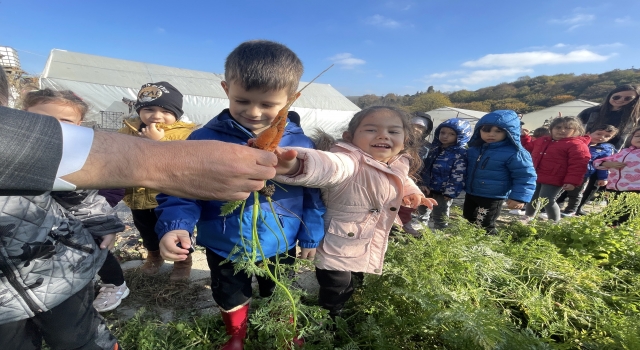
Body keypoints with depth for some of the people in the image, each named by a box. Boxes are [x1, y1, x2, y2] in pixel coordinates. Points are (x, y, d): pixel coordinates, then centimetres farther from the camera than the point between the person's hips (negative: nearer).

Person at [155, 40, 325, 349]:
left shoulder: (300, 144, -15)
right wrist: (175, 225, -30)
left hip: (280, 245, 1)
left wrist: (311, 236, 0)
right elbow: (183, 191, -12)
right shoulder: (205, 140, -18)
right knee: (231, 297, 27)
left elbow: (313, 195, -5)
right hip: (224, 247, 0)